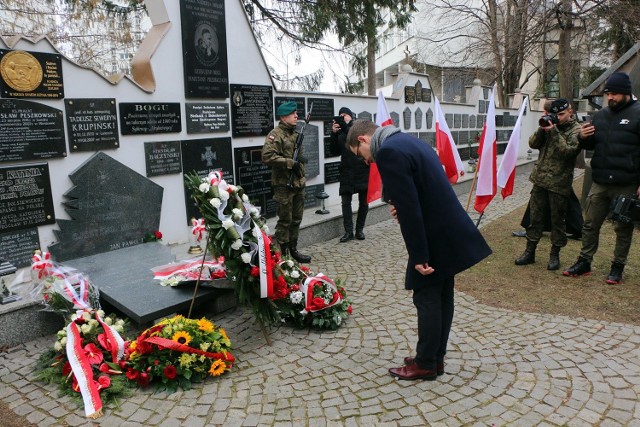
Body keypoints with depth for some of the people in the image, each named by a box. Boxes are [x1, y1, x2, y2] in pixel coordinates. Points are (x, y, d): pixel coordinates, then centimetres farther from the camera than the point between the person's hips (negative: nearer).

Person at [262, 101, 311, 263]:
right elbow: (267, 157, -25)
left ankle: (293, 249, 27)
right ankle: (281, 254, 7)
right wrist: (291, 163, -22)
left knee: (296, 219, 15)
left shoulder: (295, 133, 15)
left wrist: (300, 159, 5)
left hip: (299, 183, 8)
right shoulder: (275, 134, -12)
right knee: (285, 221, -3)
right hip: (284, 185, -8)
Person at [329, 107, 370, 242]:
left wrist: (346, 127, -22)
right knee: (346, 202, -2)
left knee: (363, 202, 5)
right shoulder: (340, 131, 12)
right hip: (347, 170, 2)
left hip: (362, 169, -2)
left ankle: (359, 230, 16)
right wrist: (334, 133, -9)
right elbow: (334, 149, 3)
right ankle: (348, 231, 2)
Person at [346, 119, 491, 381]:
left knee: (427, 300, 4)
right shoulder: (408, 142, 14)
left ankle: (425, 364, 19)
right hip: (449, 232, 10)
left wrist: (419, 255, -19)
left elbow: (408, 207, -22)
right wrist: (399, 207, 3)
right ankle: (436, 358, 29)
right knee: (441, 298, 16)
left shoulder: (388, 151, -17)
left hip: (435, 238, -10)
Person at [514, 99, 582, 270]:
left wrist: (554, 132, -20)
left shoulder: (576, 130, -4)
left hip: (559, 183, -5)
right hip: (540, 179, 5)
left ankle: (555, 254, 17)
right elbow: (533, 143, 5)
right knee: (535, 217, 9)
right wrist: (542, 129, -9)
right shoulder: (550, 125, 11)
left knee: (557, 220, 5)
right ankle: (530, 252, 17)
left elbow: (567, 151, -18)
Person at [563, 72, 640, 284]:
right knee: (590, 225, 10)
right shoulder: (600, 116, 10)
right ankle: (584, 262, 20)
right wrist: (583, 137, -4)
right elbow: (590, 145, 20)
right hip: (600, 183, 5)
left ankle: (618, 267, 19)